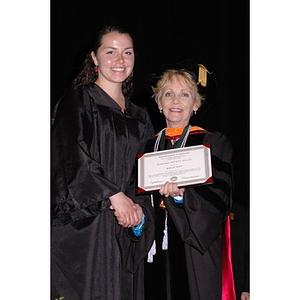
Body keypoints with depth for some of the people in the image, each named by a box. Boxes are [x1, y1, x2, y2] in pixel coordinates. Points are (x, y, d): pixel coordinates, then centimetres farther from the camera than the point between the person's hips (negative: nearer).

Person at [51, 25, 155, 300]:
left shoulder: (139, 116, 17)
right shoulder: (79, 100, 1)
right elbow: (74, 157, -12)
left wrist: (139, 207, -3)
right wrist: (115, 196, -16)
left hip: (125, 228, 5)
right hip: (83, 224, -5)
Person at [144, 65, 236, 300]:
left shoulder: (214, 143, 0)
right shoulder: (150, 146, 13)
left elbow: (219, 198, -10)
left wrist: (183, 194, -25)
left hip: (196, 252, -3)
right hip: (157, 248, 4)